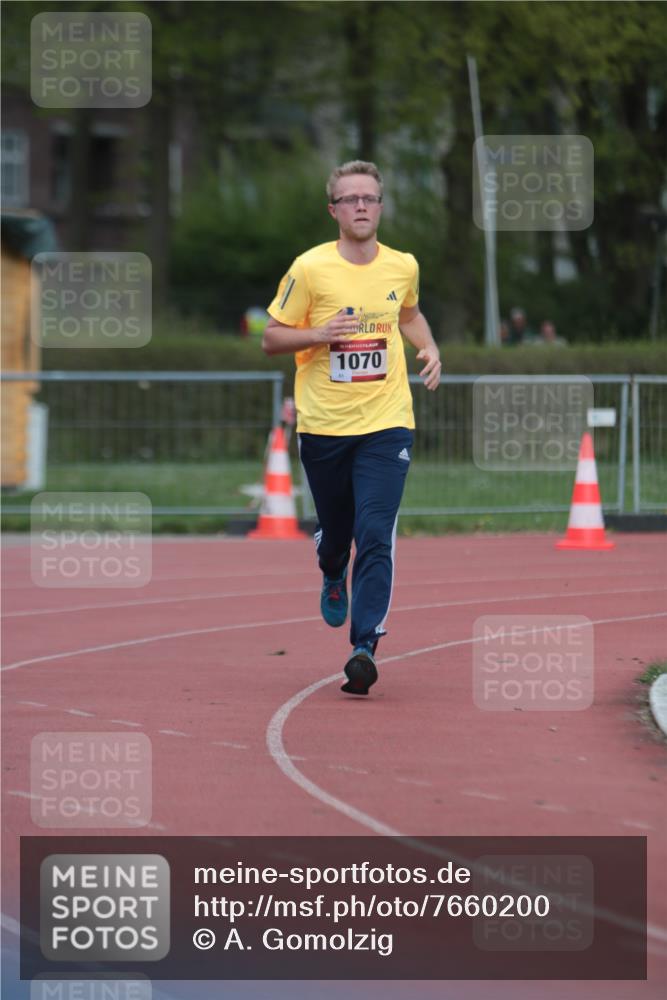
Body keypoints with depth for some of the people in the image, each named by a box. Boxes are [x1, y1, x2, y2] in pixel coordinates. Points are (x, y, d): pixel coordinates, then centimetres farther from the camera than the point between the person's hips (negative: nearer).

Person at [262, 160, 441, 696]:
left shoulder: (404, 266, 3)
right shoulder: (310, 268, -7)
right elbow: (271, 338, -1)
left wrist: (430, 350, 8)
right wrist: (320, 334, -19)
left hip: (386, 424, 0)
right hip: (323, 425, 0)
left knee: (376, 538, -13)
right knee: (336, 528, 13)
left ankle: (365, 646, -15)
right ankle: (333, 576, 50)